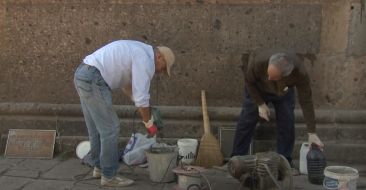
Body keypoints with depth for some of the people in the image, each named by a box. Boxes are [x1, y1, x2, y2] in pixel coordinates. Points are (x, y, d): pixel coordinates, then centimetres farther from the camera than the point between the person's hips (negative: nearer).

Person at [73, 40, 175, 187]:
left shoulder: (137, 51, 23)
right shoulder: (146, 60, -9)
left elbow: (126, 82, 31)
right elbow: (141, 97, -11)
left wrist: (144, 106, 26)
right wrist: (149, 124, 3)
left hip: (83, 75, 10)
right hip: (93, 80, -10)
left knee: (96, 128, 18)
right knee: (110, 128, -3)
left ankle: (100, 167, 29)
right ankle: (109, 176, 5)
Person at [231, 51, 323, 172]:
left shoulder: (300, 73, -40)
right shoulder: (258, 62, -42)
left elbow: (306, 102, -30)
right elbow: (249, 81, -19)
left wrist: (312, 133, -30)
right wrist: (260, 104, -20)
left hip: (284, 93, 1)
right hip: (257, 89, -1)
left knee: (287, 123, -9)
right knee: (247, 121, -4)